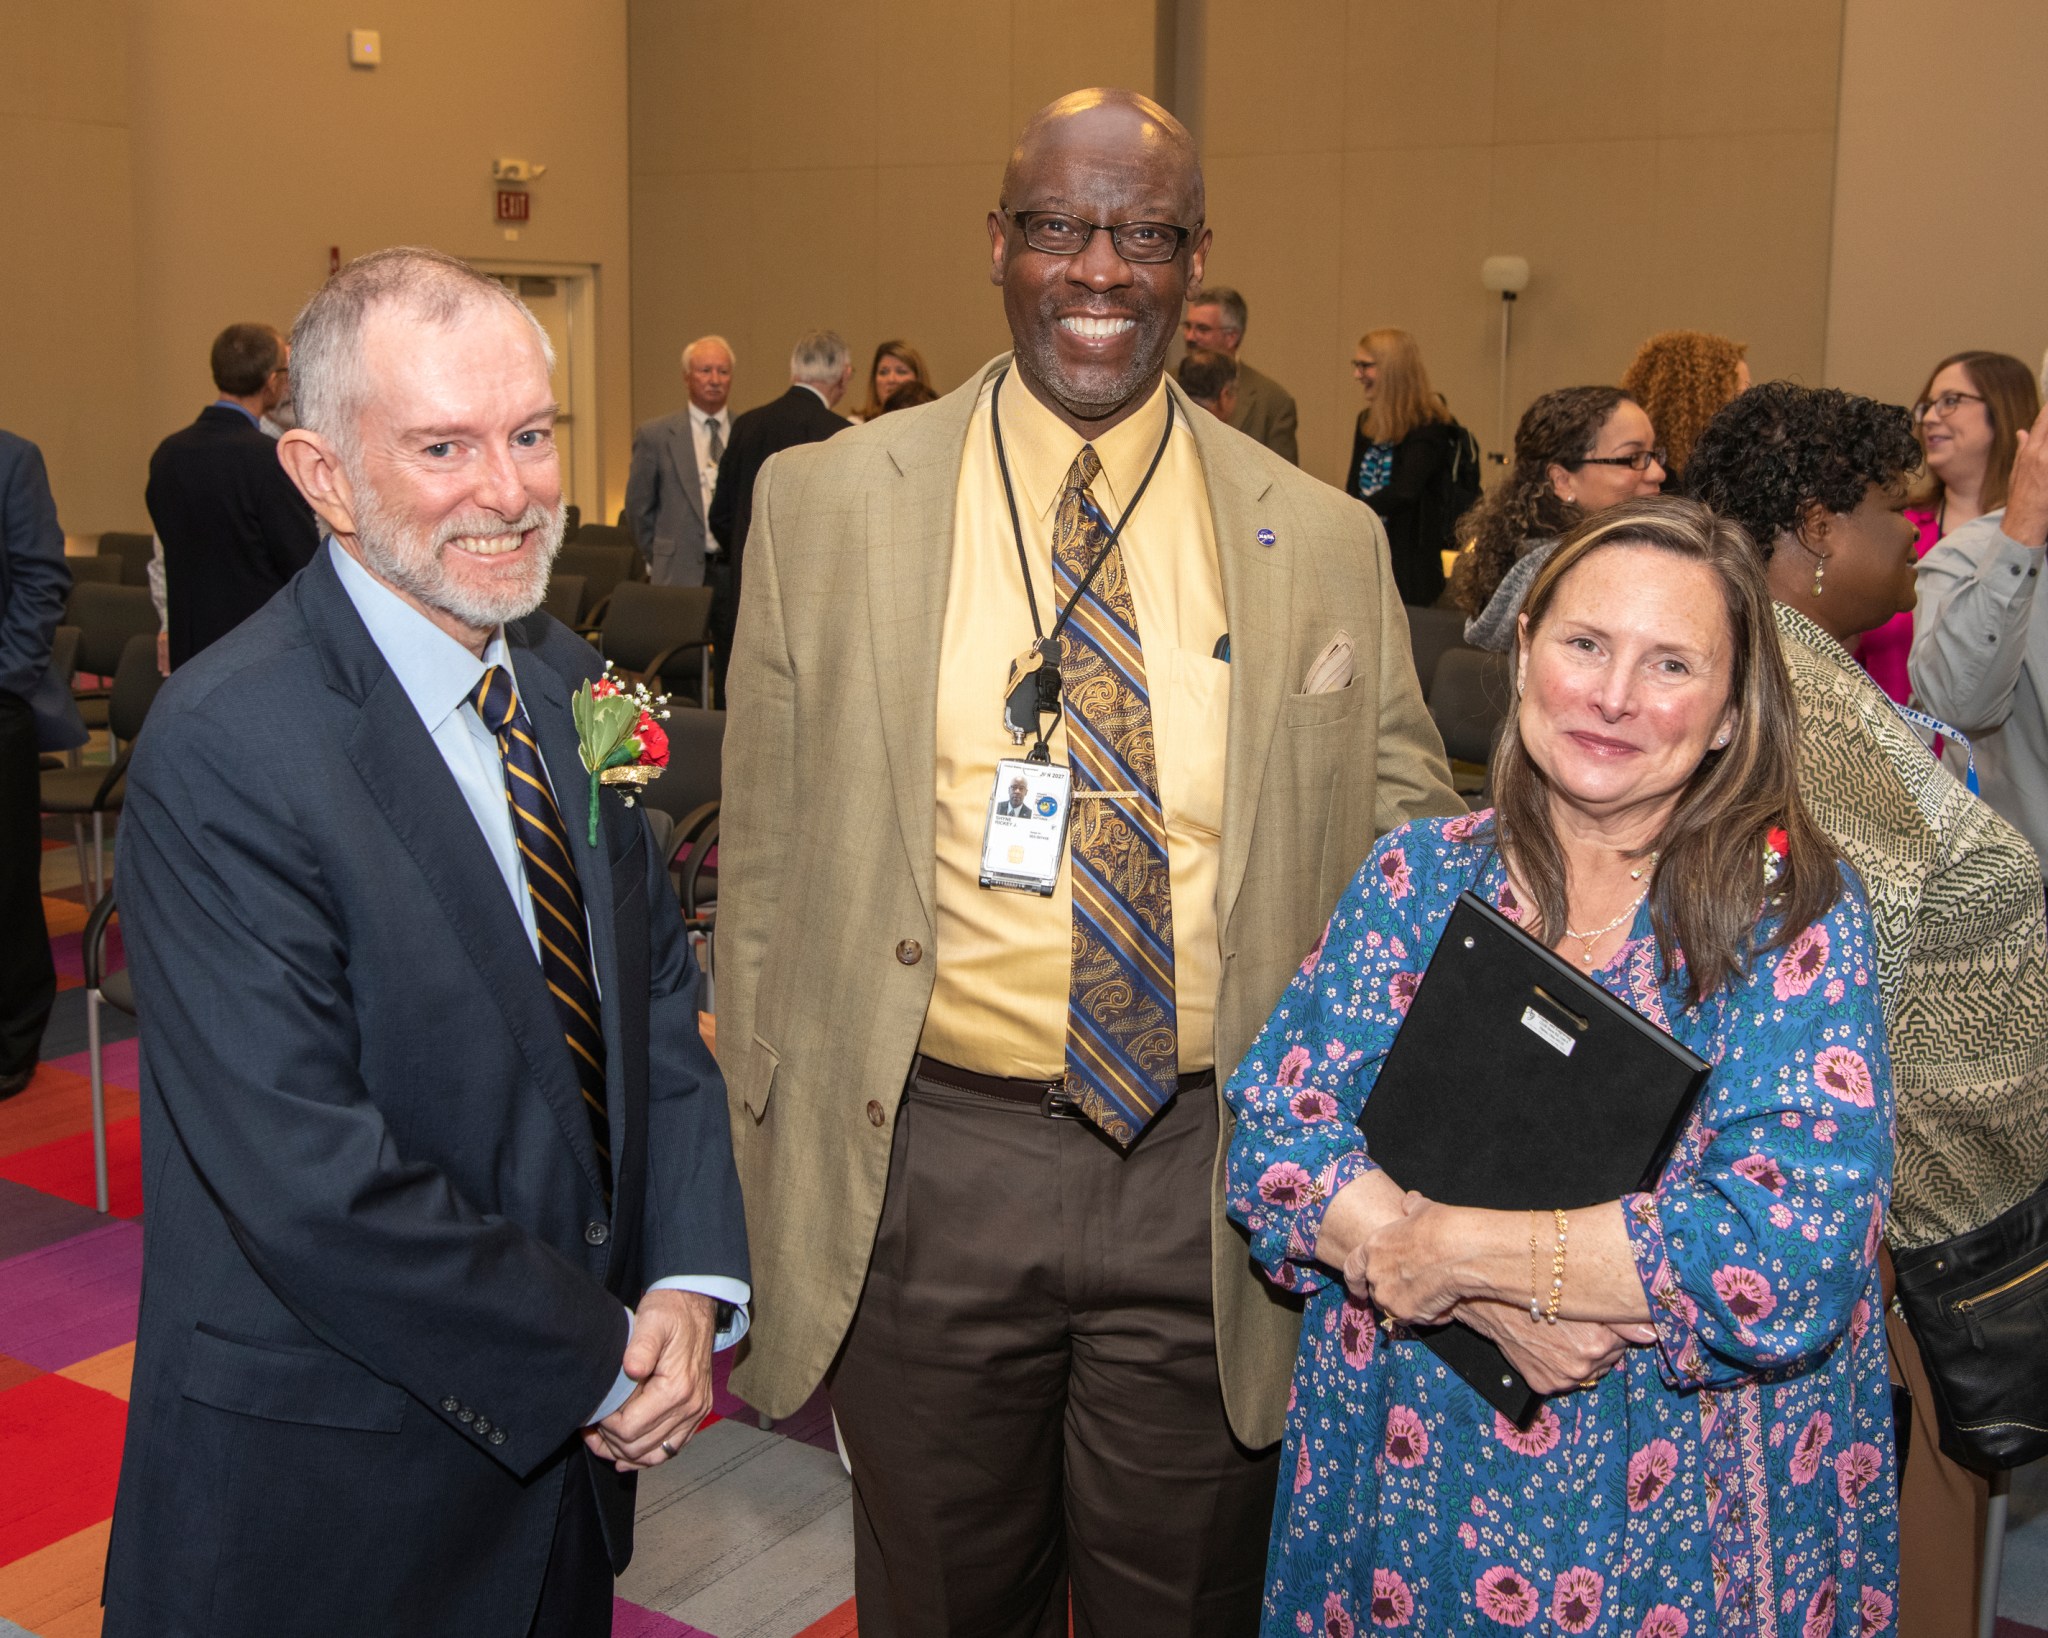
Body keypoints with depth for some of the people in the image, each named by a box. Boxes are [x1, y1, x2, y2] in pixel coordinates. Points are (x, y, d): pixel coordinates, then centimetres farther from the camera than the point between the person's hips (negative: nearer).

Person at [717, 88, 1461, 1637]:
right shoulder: (826, 501, -1)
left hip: (1214, 1181, 1)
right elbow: (765, 858, 3)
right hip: (923, 1170, 0)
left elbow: (1416, 835, 10)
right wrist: (766, 1162, 3)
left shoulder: (1326, 542, 1)